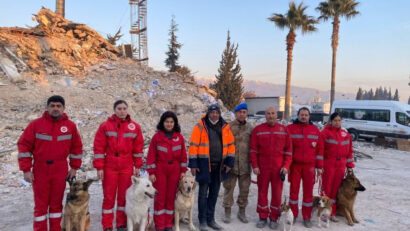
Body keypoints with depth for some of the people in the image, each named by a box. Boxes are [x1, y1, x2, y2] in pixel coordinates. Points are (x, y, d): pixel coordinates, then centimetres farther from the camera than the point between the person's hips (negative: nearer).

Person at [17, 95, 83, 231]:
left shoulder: (70, 126, 1)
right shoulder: (36, 124, -5)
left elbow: (77, 147, 8)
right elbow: (24, 146, -3)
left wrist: (74, 167, 6)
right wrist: (26, 170, -6)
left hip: (60, 171, 2)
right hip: (40, 171, -1)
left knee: (57, 203, 12)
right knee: (40, 205, 6)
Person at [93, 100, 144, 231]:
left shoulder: (135, 127, 3)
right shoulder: (105, 126, -3)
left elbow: (138, 147, 6)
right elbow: (99, 147, -4)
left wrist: (137, 166, 5)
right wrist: (99, 167, -7)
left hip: (127, 167, 2)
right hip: (109, 167, -1)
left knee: (124, 196, 8)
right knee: (109, 197, 5)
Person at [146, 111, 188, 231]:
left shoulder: (179, 137, 2)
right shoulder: (157, 136, -4)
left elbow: (183, 155, 5)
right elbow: (151, 155, -4)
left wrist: (183, 171, 3)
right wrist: (151, 172, -8)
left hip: (174, 171, 2)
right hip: (160, 170, -2)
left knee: (171, 197, 8)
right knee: (160, 197, 3)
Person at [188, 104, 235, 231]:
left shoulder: (225, 127, 5)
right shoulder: (200, 126, -6)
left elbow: (230, 145, 9)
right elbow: (193, 145, -7)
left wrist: (229, 162, 3)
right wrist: (193, 164, -10)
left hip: (219, 165, 4)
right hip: (204, 164, -4)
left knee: (214, 193, 13)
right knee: (203, 193, 4)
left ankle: (210, 219, 27)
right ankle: (202, 220, 17)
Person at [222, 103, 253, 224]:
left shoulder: (250, 128, 7)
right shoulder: (228, 127, -3)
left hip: (245, 165, 3)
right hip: (231, 164, -3)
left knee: (244, 190, 12)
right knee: (229, 188, 7)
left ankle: (242, 212, 29)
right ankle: (227, 212, 22)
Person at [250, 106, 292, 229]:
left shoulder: (284, 130, 4)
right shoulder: (258, 129, 0)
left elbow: (288, 149, 3)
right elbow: (253, 149, -1)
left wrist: (286, 166, -4)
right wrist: (255, 166, -6)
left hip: (279, 168, 1)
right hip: (262, 167, 0)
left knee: (277, 193, 6)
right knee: (262, 192, 8)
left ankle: (274, 218, 20)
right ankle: (263, 217, 22)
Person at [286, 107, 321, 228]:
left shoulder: (315, 130, 7)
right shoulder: (290, 128, 0)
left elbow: (319, 149, 8)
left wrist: (319, 166, 5)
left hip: (310, 166, 2)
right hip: (294, 165, -1)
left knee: (308, 192, 8)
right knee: (294, 190, 7)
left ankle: (307, 217, 19)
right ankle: (293, 215, 21)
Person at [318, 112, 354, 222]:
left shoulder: (346, 134, 11)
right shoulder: (325, 133, -5)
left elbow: (349, 150, 14)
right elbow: (320, 150, -10)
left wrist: (350, 166, 12)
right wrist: (319, 166, -14)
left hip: (341, 166, 5)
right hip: (328, 165, -4)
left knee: (336, 189, 9)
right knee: (326, 188, 1)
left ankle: (332, 213, 19)